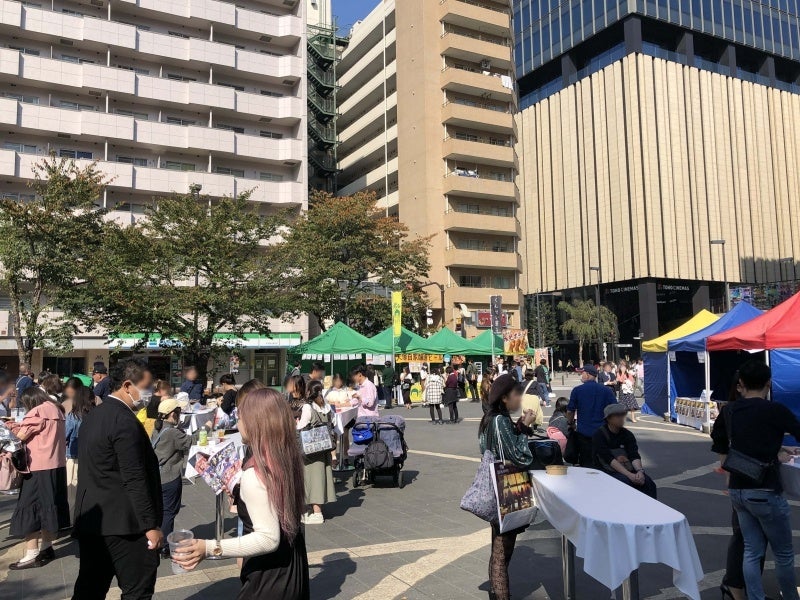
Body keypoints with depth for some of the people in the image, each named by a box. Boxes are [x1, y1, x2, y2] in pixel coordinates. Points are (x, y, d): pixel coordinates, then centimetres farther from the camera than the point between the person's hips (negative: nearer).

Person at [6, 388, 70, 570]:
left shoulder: (38, 411, -12)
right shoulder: (56, 409, 13)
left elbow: (21, 435, -12)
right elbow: (42, 435, 13)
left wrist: (12, 427, 6)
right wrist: (20, 427, 9)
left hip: (39, 468, -9)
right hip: (57, 466, 9)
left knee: (29, 509, -1)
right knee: (50, 507, 16)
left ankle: (31, 556, 0)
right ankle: (46, 548, 26)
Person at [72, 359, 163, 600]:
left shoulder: (93, 416, 11)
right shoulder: (125, 421, -19)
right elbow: (134, 479, -21)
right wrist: (151, 525, -16)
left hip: (91, 520, 9)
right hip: (123, 524, -9)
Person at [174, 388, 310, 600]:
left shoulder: (254, 474, -27)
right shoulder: (288, 458, -4)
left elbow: (268, 539, -28)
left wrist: (210, 547, -31)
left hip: (269, 576, -7)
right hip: (292, 564, 8)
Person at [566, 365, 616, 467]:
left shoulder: (577, 390, -3)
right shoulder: (607, 390, 1)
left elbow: (570, 411, 0)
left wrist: (571, 424, 17)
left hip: (583, 432, -2)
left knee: (586, 463, 6)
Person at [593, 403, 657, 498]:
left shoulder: (627, 434, 7)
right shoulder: (599, 436, -9)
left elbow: (634, 456, -4)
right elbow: (609, 459, -19)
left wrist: (640, 470, -25)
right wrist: (629, 474, -28)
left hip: (627, 469, 5)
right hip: (607, 471, -4)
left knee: (648, 483, -21)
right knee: (627, 481, -32)